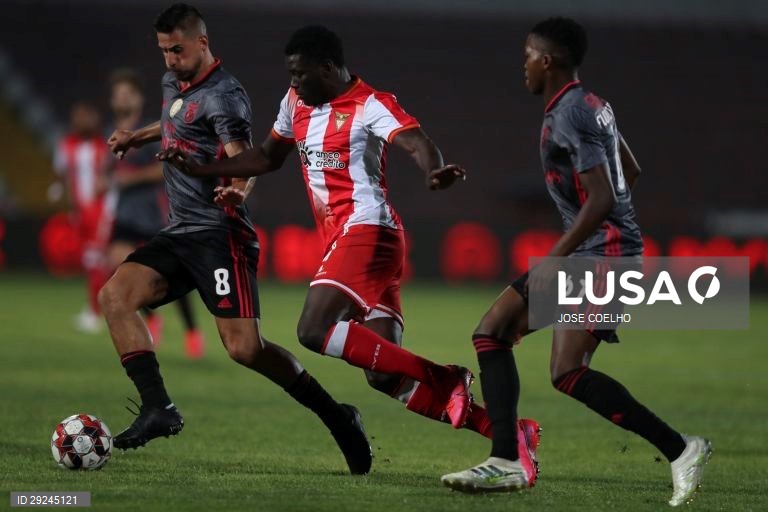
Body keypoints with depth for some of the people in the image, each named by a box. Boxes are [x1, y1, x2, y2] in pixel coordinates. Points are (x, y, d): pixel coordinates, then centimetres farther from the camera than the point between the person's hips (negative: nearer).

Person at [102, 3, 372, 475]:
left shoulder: (223, 96, -12)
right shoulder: (174, 84, 16)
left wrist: (236, 190, -43)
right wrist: (138, 137, 39)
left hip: (219, 233, -9)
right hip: (181, 232, 9)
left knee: (244, 347, -19)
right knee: (115, 295, -12)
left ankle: (337, 418, -4)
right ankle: (158, 408, -17)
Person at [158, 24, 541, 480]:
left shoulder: (371, 106, -8)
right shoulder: (297, 103, 16)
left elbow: (416, 142, -25)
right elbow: (268, 157, 31)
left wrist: (435, 171, -48)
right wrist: (202, 170, 26)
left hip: (367, 232, -8)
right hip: (340, 239, 8)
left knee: (315, 330, -27)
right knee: (386, 376, -2)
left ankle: (441, 380, -23)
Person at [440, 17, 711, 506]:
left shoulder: (570, 116, -17)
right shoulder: (592, 106, 14)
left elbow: (601, 199, -24)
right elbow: (630, 172, 26)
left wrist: (554, 260, -25)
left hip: (602, 253, -11)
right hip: (589, 252, 11)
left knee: (569, 374, -18)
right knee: (491, 333, 6)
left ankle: (680, 448, -12)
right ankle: (507, 462, 0)